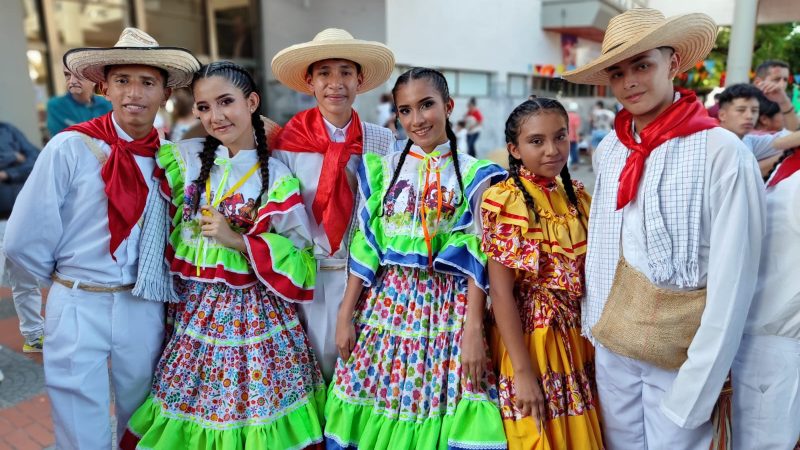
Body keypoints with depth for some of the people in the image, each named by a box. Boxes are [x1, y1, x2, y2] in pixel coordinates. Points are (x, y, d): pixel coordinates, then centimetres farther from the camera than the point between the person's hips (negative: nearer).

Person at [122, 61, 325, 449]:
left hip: (255, 312, -2)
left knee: (255, 407, 6)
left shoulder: (278, 179, -7)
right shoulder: (184, 157, 1)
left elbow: (298, 258, -9)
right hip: (193, 309, 3)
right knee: (189, 406, 12)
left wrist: (238, 240, -16)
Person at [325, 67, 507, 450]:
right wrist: (346, 313, 2)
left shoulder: (473, 175, 1)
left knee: (439, 404, 2)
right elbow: (365, 245, 5)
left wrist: (473, 328, -9)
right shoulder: (382, 169, 6)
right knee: (378, 404, 7)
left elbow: (477, 259, -3)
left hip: (446, 306, -1)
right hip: (386, 301, 2)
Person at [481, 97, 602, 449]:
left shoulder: (577, 196, 5)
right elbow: (500, 292, -17)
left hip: (576, 337, 6)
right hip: (528, 336, -6)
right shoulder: (504, 200, -14)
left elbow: (590, 272, 11)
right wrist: (522, 370, -19)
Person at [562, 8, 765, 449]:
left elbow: (732, 282, -17)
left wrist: (695, 389, -16)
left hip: (682, 353, -5)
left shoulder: (721, 152, -16)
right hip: (611, 346, 5)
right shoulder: (608, 149, 1)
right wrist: (592, 323, 8)